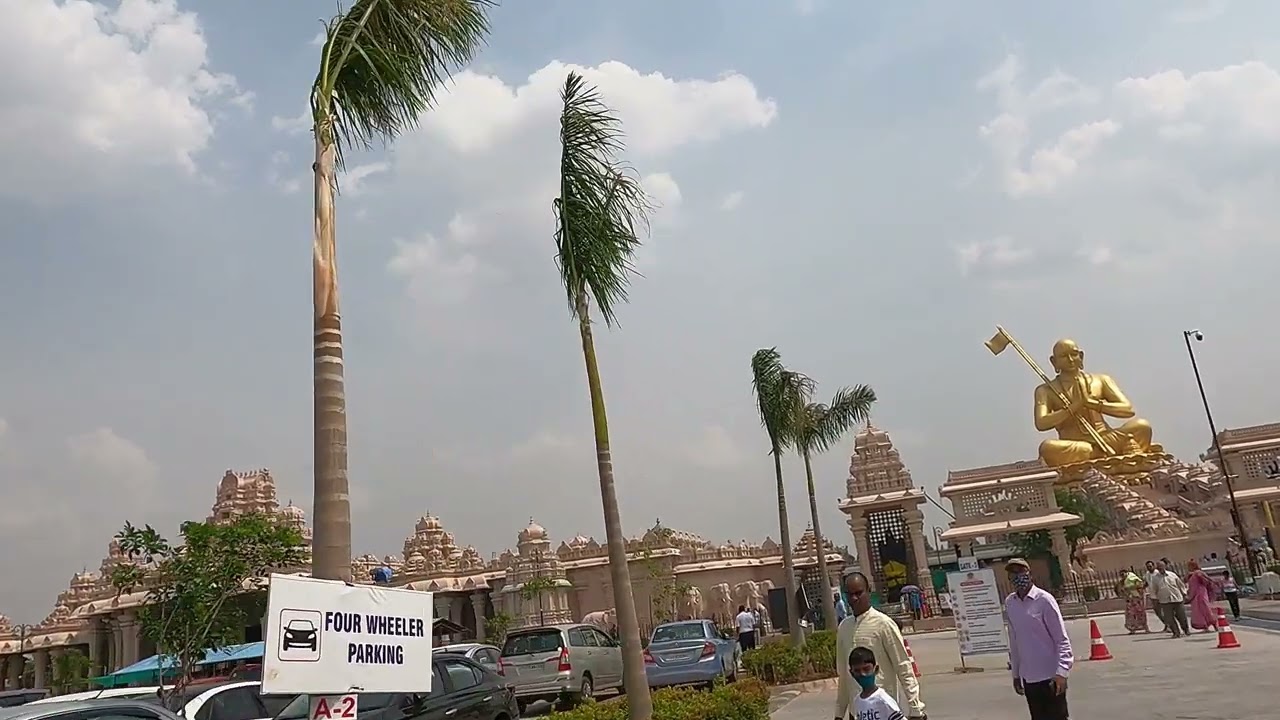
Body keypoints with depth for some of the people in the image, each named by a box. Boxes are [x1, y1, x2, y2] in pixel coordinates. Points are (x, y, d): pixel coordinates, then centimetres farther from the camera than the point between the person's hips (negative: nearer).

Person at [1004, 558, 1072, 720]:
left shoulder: (1043, 599, -11)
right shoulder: (1010, 603, 5)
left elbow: (1062, 639, -10)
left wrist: (1061, 671, -18)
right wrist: (1015, 673, 14)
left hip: (1050, 674, -5)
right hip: (1028, 676, 5)